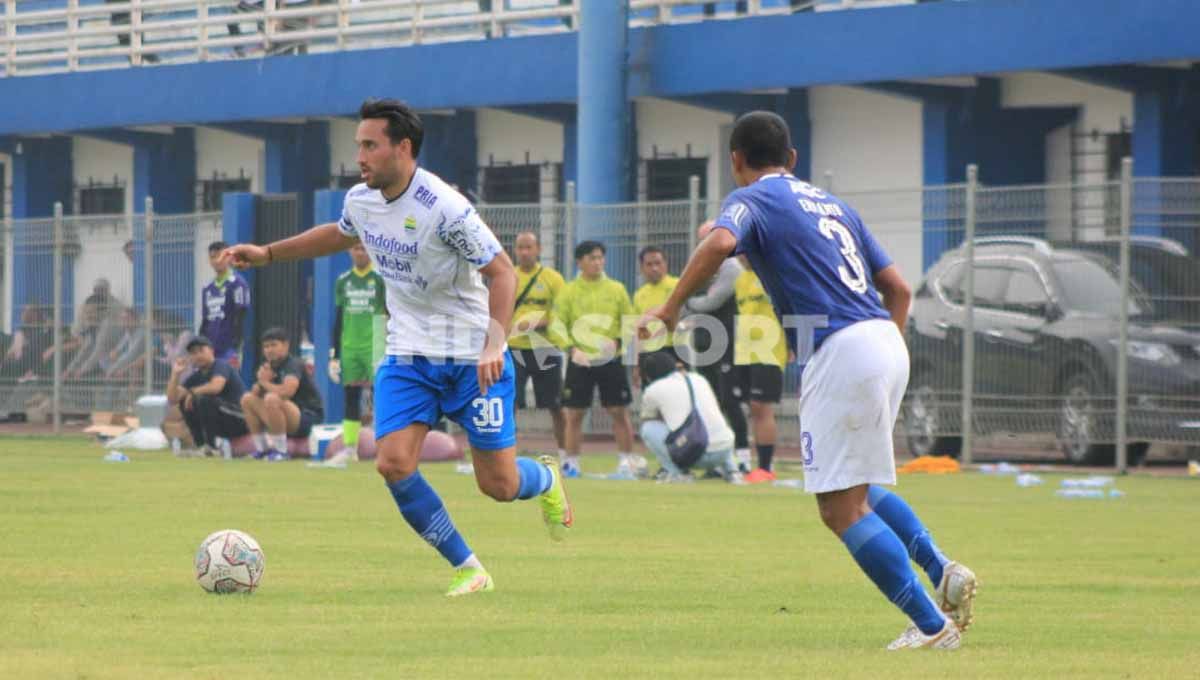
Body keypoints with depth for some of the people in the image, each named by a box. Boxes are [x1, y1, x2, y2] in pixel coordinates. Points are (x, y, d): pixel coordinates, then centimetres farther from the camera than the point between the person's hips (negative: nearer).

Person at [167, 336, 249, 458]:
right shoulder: (196, 376, 10)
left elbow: (215, 387, -32)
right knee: (185, 402, 2)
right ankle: (201, 445, -1)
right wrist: (175, 374, -6)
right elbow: (172, 400, 5)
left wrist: (192, 392, -16)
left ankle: (210, 447, -23)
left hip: (242, 421, -8)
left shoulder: (221, 366, -11)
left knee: (205, 399, -28)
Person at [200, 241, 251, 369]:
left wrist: (235, 351, -16)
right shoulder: (208, 289, 17)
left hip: (229, 350, -7)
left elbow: (239, 320, -11)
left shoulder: (237, 284, -6)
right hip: (210, 349, 7)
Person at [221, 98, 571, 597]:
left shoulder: (444, 208, -23)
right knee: (393, 464, -15)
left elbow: (502, 272, -19)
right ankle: (467, 570, 0)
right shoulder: (360, 200, -1)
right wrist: (267, 253, 20)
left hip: (472, 359, -5)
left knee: (499, 485, -1)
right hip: (408, 356, 5)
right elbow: (339, 235, 24)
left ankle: (546, 481, 38)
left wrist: (494, 342, -30)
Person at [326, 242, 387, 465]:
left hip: (375, 347, -4)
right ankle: (349, 447, 8)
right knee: (351, 397, 5)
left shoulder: (380, 279, -1)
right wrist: (334, 356, 13)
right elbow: (338, 319, 15)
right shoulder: (343, 281, 11)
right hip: (349, 347, 4)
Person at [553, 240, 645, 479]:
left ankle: (627, 462, 5)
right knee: (574, 414, 1)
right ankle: (571, 463, 10)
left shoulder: (616, 289, 6)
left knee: (620, 412, -1)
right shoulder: (569, 291, 2)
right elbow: (559, 324, -1)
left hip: (611, 360, 1)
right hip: (580, 362, -1)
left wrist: (618, 341, -11)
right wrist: (571, 348, -16)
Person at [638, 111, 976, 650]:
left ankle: (931, 624, -9)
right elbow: (898, 287, 21)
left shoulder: (751, 199, 4)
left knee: (840, 508, -4)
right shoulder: (831, 203, 25)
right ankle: (942, 571, 9)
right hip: (887, 343, 8)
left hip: (839, 352, -8)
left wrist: (670, 307, -14)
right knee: (857, 489, 25)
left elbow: (720, 242, -20)